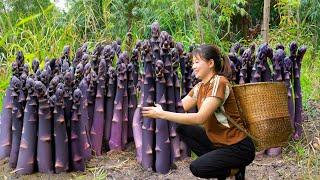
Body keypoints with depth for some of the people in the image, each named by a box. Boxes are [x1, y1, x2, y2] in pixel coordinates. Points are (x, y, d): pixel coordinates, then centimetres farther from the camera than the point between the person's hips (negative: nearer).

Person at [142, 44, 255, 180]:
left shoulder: (219, 82, -20)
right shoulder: (199, 87, 6)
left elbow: (200, 118, -28)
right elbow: (179, 108, 2)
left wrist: (162, 114, -27)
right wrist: (156, 109, -12)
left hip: (239, 147, -8)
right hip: (217, 142, 8)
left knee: (197, 168, -22)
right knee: (182, 128, 2)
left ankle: (235, 169, 4)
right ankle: (217, 162, 6)